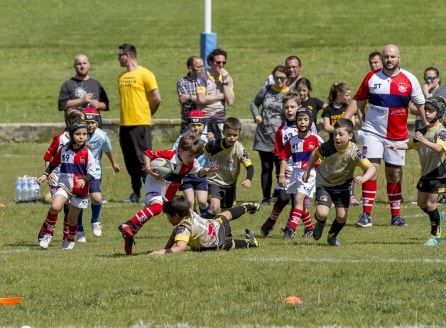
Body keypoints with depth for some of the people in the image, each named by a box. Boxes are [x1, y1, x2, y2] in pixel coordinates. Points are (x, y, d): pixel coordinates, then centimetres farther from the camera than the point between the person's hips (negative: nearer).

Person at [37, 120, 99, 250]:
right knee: (55, 207, -24)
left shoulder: (87, 153, -8)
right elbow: (53, 164, 16)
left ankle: (69, 241, 36)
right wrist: (45, 175, 5)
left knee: (73, 217, 11)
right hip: (64, 185, 1)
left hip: (80, 189, -1)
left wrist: (84, 180, -26)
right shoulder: (64, 150, -1)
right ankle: (47, 234, -6)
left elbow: (92, 173, -8)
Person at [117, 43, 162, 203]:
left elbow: (157, 99, -6)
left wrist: (147, 114, 5)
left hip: (141, 124, -7)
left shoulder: (145, 74, -6)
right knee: (130, 162, 8)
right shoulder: (121, 76, 14)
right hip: (125, 124, 7)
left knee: (143, 160, -9)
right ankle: (136, 193, 15)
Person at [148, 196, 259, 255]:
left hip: (220, 242, -9)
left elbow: (180, 247, -58)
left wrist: (160, 252, -63)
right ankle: (247, 207, 65)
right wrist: (166, 248, -11)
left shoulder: (183, 228, -40)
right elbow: (176, 231, -4)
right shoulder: (189, 213, -17)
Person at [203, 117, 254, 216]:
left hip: (230, 183, 2)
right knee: (215, 207, -25)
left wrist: (248, 179, -37)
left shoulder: (240, 149, -19)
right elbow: (201, 152, 1)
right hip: (215, 181, -2)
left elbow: (249, 166, -19)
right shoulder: (214, 145, -19)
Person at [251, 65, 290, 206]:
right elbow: (254, 103, 21)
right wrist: (256, 115, 2)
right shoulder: (266, 90, 7)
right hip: (263, 136, 4)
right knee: (266, 168, 9)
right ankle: (266, 198, 16)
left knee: (281, 168, -3)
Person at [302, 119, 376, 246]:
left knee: (342, 216, -2)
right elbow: (315, 153, -1)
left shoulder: (354, 152, -27)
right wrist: (307, 171, 3)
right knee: (322, 213, -18)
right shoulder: (328, 146, -24)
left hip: (343, 185, 1)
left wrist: (363, 178, -51)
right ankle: (320, 224, 20)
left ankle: (332, 236, 32)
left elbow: (371, 168, -32)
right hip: (324, 183, -1)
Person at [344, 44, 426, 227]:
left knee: (394, 174, 8)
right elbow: (358, 101, 6)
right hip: (373, 131, -1)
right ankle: (366, 215, -9)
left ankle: (395, 215, 19)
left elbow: (420, 105, 7)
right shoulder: (372, 78, 0)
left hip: (398, 135, 1)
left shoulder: (409, 80, -1)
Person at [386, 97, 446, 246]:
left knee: (430, 203, -9)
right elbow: (412, 144, 13)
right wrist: (397, 146, -4)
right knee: (421, 203, 14)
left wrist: (424, 141, -47)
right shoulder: (425, 130, 9)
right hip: (426, 172, 8)